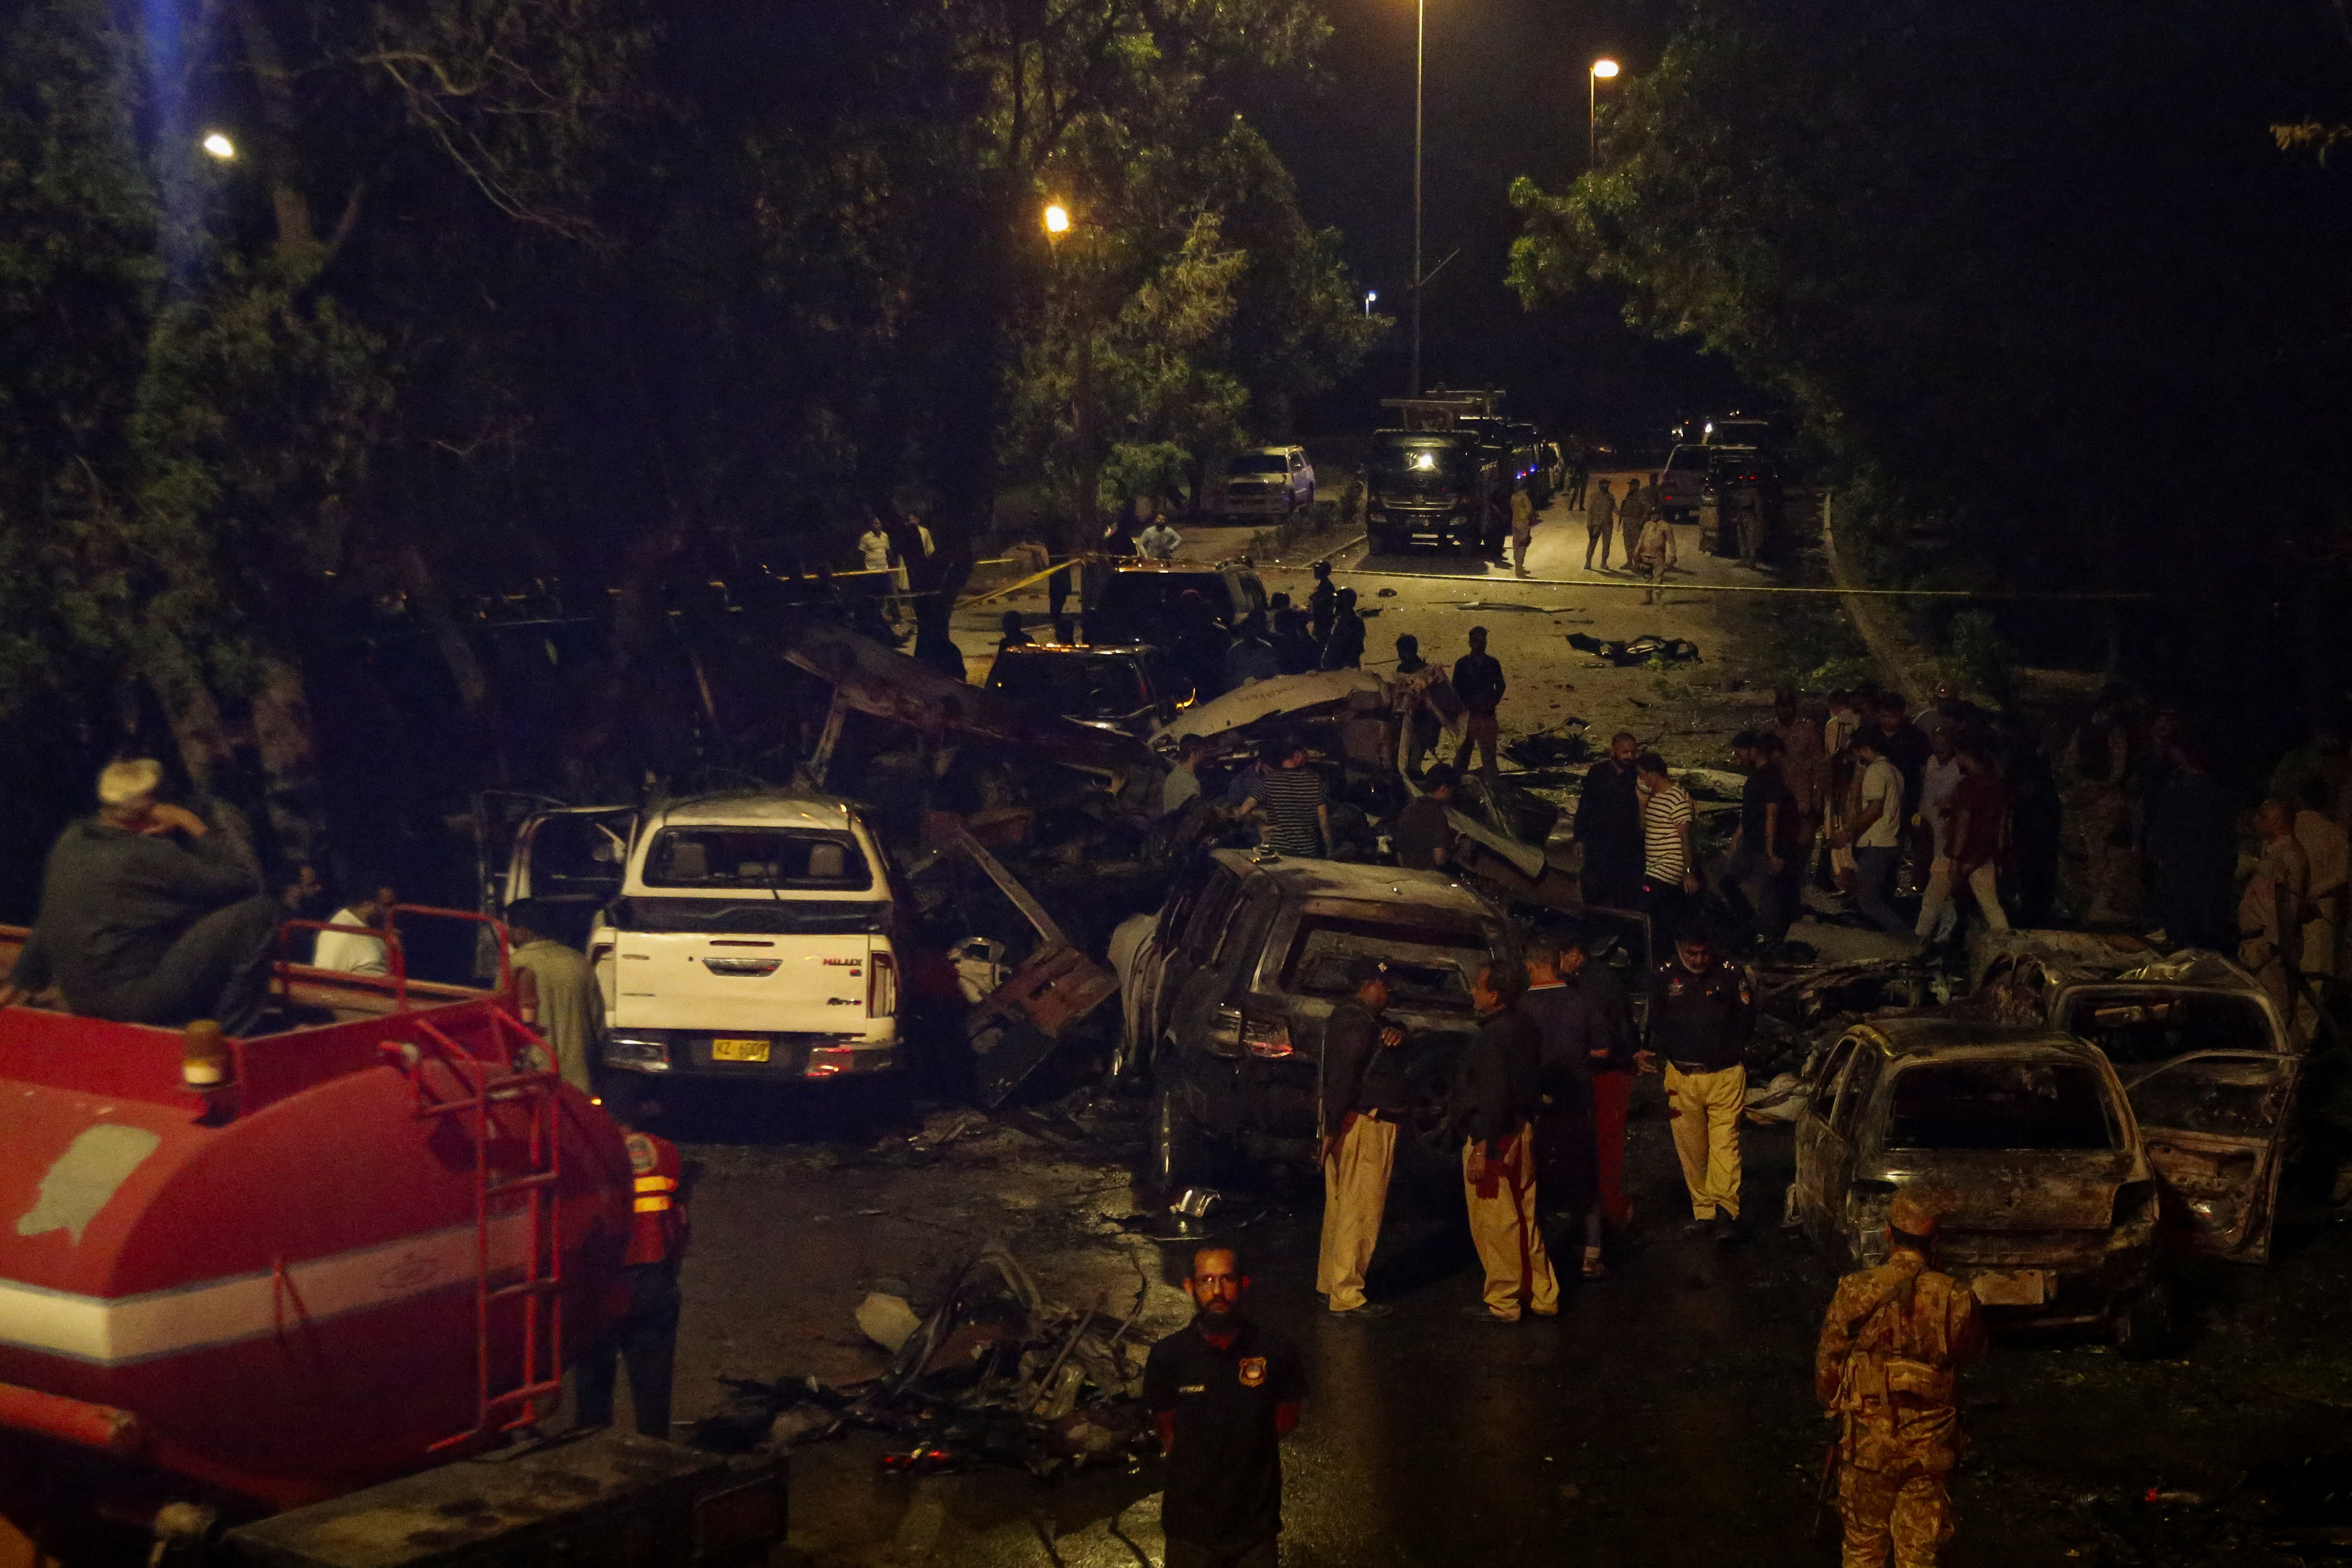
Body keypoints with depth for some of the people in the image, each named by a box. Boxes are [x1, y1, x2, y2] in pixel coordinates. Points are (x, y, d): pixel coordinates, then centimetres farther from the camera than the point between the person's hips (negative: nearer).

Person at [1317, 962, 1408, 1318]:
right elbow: (1342, 1078, -22)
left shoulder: (1353, 1018, 17)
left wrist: (1396, 1032, -7)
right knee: (1360, 1212, -9)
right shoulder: (1357, 1025, -17)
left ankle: (1329, 1282, 27)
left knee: (1341, 1207, 18)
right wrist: (1334, 1127, -23)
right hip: (1364, 1125, -11)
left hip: (1354, 1124, 11)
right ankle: (1347, 1296, -9)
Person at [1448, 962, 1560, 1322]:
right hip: (1521, 1132, 10)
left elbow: (1492, 1099, -24)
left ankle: (1503, 1302, 8)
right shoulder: (1523, 1026, 7)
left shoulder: (1495, 1039, -22)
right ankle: (1542, 1295, 22)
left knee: (1494, 1224, 1)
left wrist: (1480, 1150, -22)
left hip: (1493, 1140, -10)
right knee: (1522, 1218, 17)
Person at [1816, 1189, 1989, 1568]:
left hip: (1868, 1437, 0)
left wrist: (1833, 1404, 14)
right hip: (1930, 1444, 0)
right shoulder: (1956, 1298, -12)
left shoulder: (1855, 1291, -13)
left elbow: (1827, 1362, -3)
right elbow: (1972, 1355, 7)